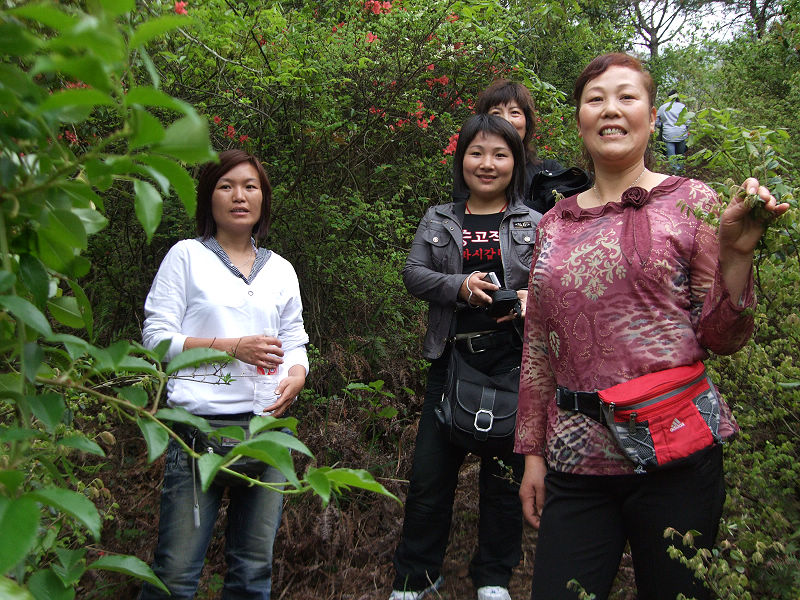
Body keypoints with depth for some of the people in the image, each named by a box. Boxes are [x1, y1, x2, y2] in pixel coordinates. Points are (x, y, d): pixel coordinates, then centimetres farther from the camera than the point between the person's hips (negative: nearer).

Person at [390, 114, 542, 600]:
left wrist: (534, 300, -18)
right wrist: (459, 285, -16)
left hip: (511, 361, -1)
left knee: (504, 474, 7)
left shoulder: (534, 224, 6)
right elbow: (413, 273, 1)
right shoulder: (438, 221, 11)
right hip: (452, 357, 1)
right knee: (430, 472, 5)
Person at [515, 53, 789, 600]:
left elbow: (720, 340, -1)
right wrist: (533, 452, 12)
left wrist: (735, 254, -15)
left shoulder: (690, 202, 2)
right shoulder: (554, 225, 12)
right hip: (577, 457, 3)